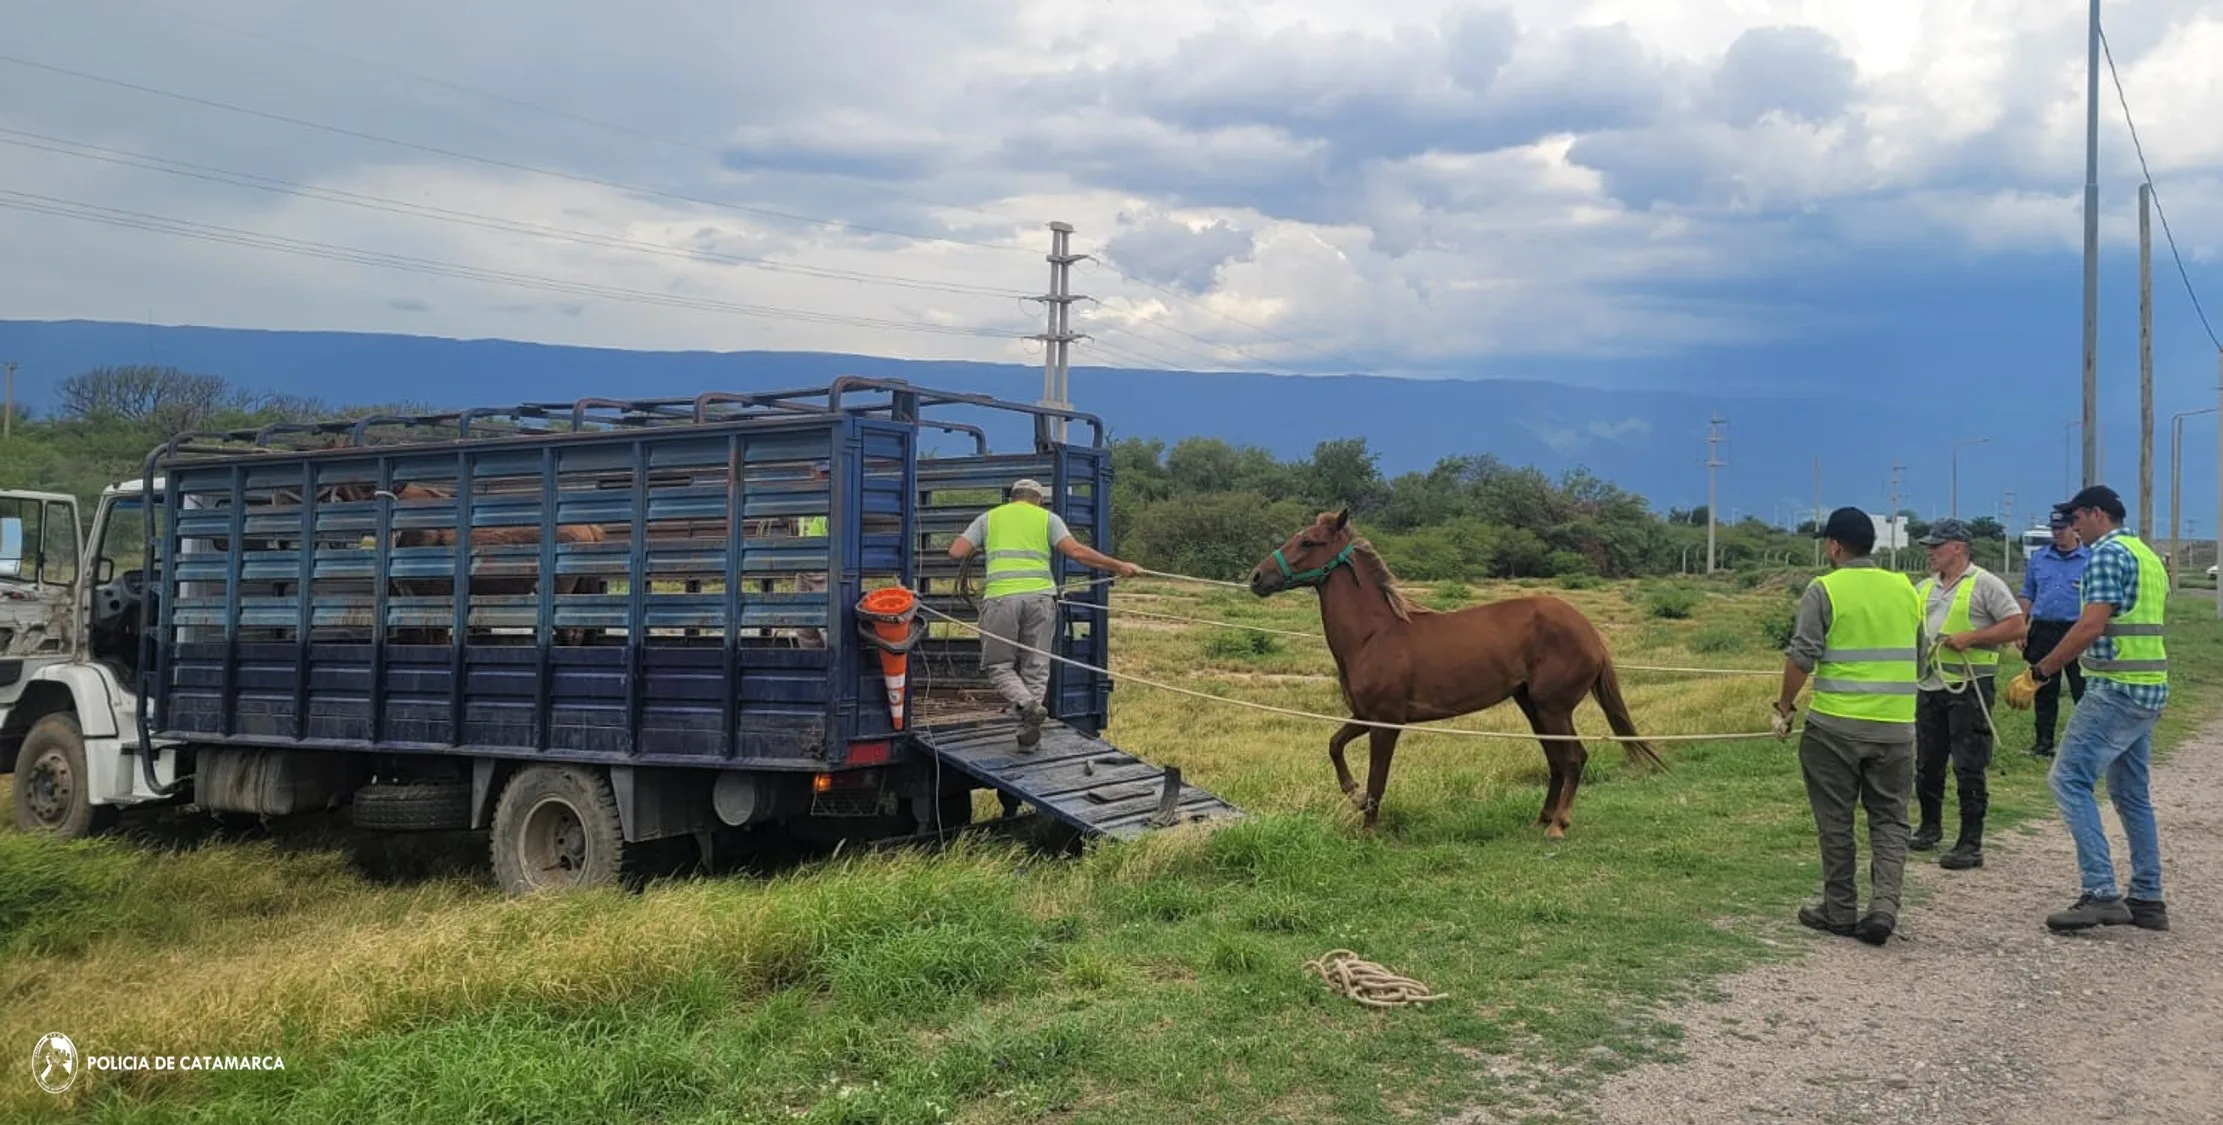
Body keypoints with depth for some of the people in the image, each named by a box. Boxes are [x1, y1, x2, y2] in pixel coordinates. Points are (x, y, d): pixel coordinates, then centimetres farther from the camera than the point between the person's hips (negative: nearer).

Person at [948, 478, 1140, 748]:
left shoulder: (989, 517, 19)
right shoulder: (1047, 518, 16)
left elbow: (955, 552, 11)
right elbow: (1076, 551, 1)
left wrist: (977, 548, 33)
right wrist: (1118, 566, 5)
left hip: (1000, 597, -1)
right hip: (1039, 596, 1)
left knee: (1000, 666, 9)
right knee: (1036, 667, 10)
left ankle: (1027, 704, -19)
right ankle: (1028, 735, 6)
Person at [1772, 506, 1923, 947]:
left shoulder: (1824, 590, -8)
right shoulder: (1905, 589, 9)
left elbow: (1801, 657, -12)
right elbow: (1920, 660, 18)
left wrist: (1784, 707, 0)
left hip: (1836, 725, -4)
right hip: (1896, 725, 4)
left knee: (1836, 822, 7)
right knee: (1889, 819, 11)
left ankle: (1839, 911, 14)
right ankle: (1884, 906, -3)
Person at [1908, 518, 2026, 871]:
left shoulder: (1985, 584, -5)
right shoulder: (1925, 588, 15)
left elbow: (2016, 626, -10)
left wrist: (1970, 637, -17)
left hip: (1969, 686, -7)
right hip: (1930, 686, 7)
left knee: (1969, 768, -5)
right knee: (1927, 763, 14)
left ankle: (1971, 844, -1)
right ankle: (1930, 826, 31)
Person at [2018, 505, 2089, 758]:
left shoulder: (2091, 559, 0)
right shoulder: (2039, 559, 12)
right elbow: (2028, 595, 15)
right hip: (2043, 631, 4)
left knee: (2082, 690, -4)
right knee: (2045, 691, 9)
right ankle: (2043, 742, 16)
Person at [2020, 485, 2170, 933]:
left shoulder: (2107, 553, -11)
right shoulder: (2148, 556, 19)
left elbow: (2091, 626, -21)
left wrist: (2039, 672, -16)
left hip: (2116, 688, -10)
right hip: (2151, 687, 10)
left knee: (2070, 779, -10)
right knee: (2131, 792, 14)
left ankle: (2100, 893, -15)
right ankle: (2147, 899, 17)